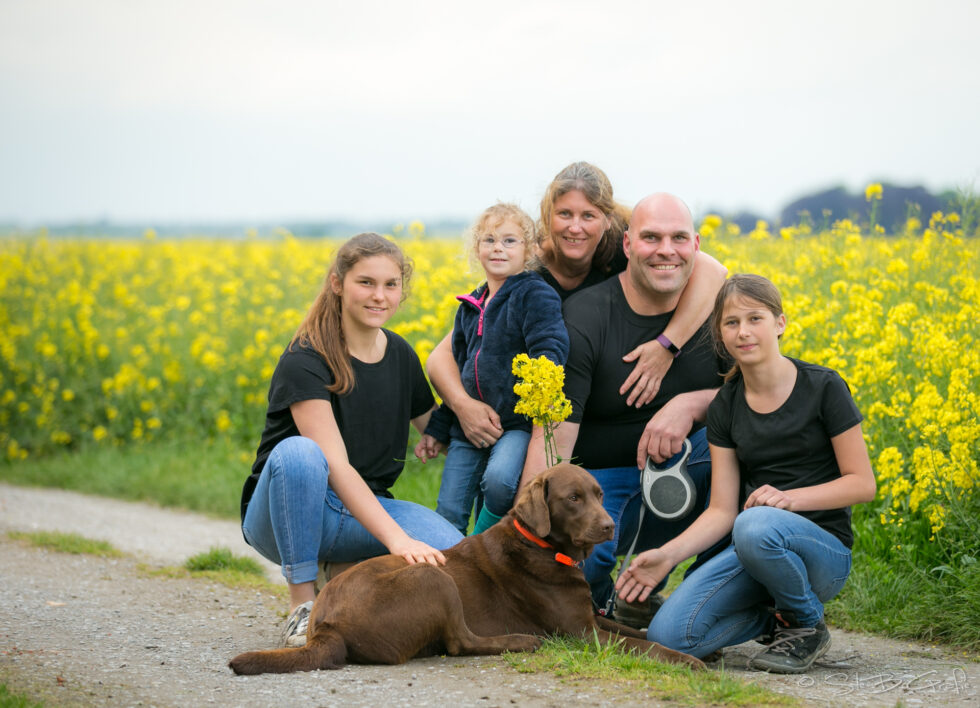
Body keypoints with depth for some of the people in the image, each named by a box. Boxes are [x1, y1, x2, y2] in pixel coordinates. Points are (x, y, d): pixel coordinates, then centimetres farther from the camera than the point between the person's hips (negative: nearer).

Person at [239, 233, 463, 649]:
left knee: (450, 548, -24)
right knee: (297, 453, -39)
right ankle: (302, 605, -23)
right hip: (289, 511, -5)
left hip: (364, 509, 5)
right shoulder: (305, 363, -18)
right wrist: (396, 538, -37)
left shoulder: (400, 356, 4)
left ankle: (345, 575, 4)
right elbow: (335, 466, -27)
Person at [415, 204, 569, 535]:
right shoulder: (469, 308, 17)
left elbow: (551, 347, -15)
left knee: (499, 480, -32)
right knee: (447, 514, -2)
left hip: (518, 423, -6)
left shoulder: (536, 295, -3)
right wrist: (438, 428, 23)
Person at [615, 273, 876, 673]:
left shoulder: (823, 389, -5)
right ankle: (773, 613, 8)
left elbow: (863, 484, -5)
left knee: (755, 525, -40)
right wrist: (667, 555, -13)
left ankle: (807, 624, -10)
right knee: (667, 636, -21)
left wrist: (790, 497, -20)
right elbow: (722, 511, 4)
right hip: (753, 549, 4)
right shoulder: (725, 407, 7)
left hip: (821, 548, -4)